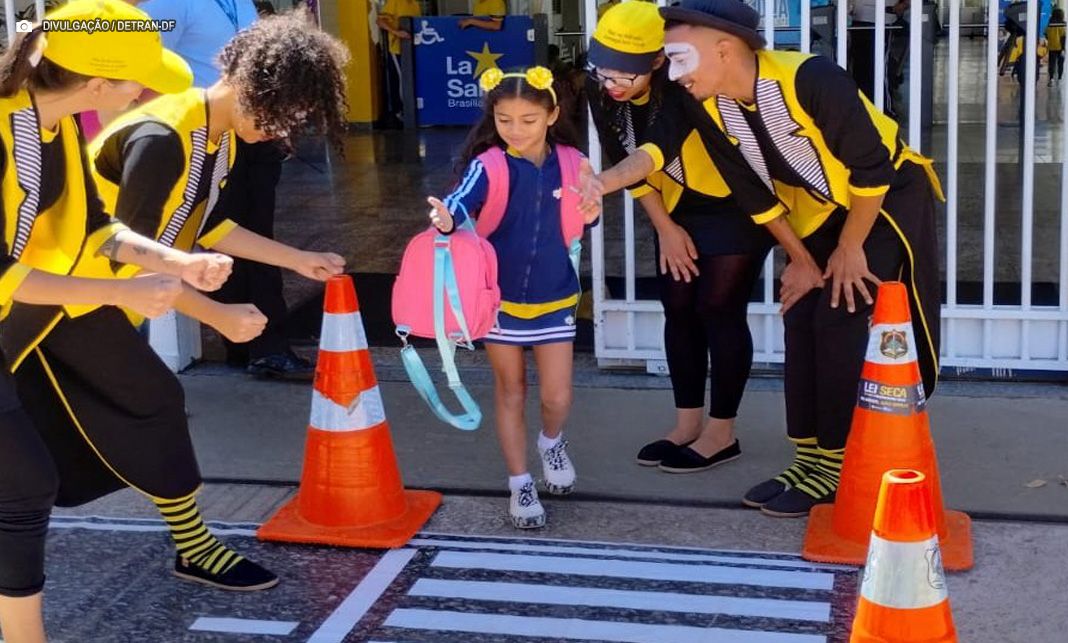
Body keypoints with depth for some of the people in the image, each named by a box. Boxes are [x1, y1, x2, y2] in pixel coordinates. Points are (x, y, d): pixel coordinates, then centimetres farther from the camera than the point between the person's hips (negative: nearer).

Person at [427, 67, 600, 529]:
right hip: (499, 297, -1)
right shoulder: (489, 165, -15)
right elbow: (463, 200, -34)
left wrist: (591, 207, -13)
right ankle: (521, 485, 23)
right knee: (510, 392, 10)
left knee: (557, 396, 2)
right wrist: (447, 219, -56)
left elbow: (583, 223, 9)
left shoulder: (569, 162, -6)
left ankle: (552, 442, 36)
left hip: (554, 299, 1)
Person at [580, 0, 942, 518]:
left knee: (839, 321, -13)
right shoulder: (710, 106, -13)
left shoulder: (811, 80, -33)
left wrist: (849, 249, -17)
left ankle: (837, 468, -2)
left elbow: (872, 169, -26)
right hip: (824, 211, 7)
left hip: (889, 199, -7)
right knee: (800, 320, 2)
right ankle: (809, 460, 12)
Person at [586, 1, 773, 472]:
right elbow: (628, 163, -3)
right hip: (678, 205, 6)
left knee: (718, 309, -5)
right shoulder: (599, 91, -14)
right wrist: (665, 228, -1)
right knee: (678, 309, 7)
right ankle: (687, 425, 19)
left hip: (737, 199, -6)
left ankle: (721, 434, 6)